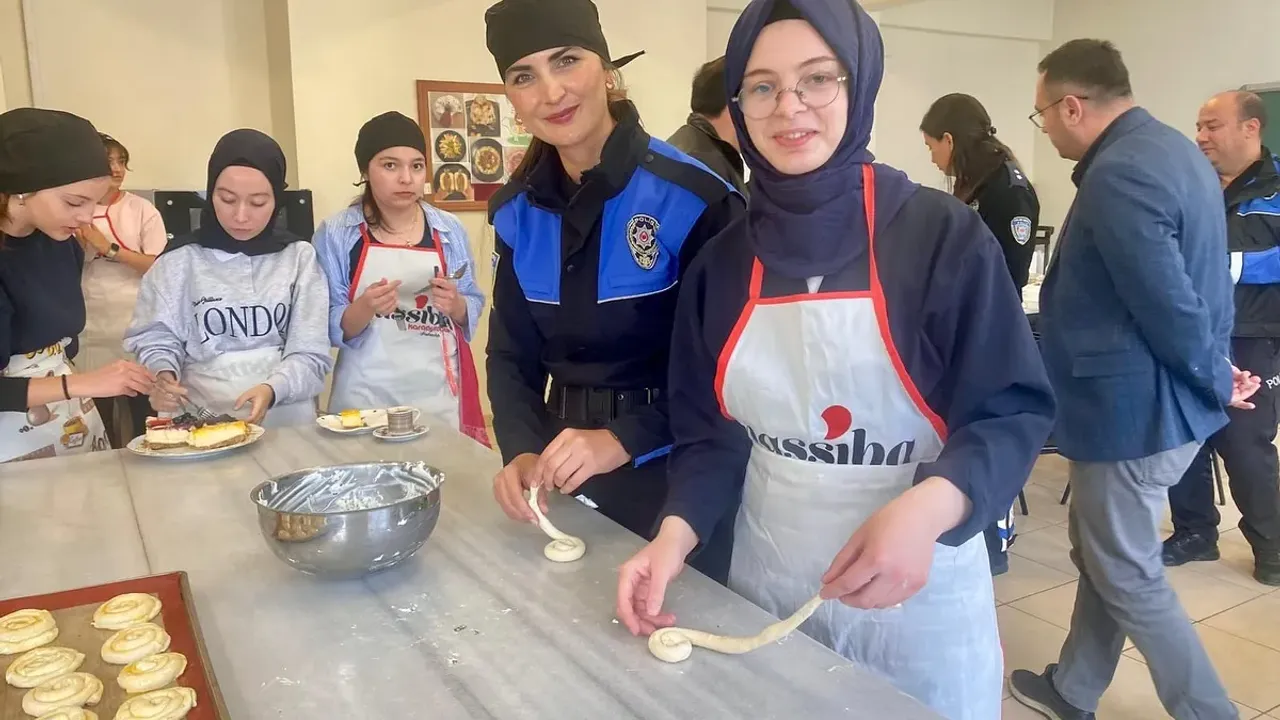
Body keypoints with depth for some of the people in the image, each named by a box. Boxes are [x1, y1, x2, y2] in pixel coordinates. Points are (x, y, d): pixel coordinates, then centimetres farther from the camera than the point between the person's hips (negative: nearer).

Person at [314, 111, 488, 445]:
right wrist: (365, 309, -22)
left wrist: (456, 305, -11)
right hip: (366, 400, -2)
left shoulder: (450, 230, 3)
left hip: (439, 397, 2)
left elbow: (474, 308, 10)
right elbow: (330, 328, -2)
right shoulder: (336, 234, -3)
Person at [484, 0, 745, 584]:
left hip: (676, 474, -5)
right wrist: (521, 452, -11)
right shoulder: (518, 212, 0)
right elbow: (512, 353, 5)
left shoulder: (692, 197, -17)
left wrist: (623, 441, -24)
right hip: (566, 472, 5)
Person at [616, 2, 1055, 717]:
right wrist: (675, 536, -13)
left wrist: (928, 508, -29)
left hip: (917, 592, -3)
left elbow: (1015, 408, -12)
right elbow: (709, 430, 3)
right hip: (765, 584, 3)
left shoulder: (943, 235, -11)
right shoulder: (723, 262, 0)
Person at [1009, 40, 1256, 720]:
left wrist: (1216, 381, -9)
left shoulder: (1117, 175, -23)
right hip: (1157, 398, 11)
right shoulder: (1173, 147, 11)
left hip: (1133, 407, -11)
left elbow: (1169, 305, -24)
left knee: (1129, 578, 6)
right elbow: (1190, 284, 13)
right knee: (1103, 556, 21)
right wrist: (1215, 371, 12)